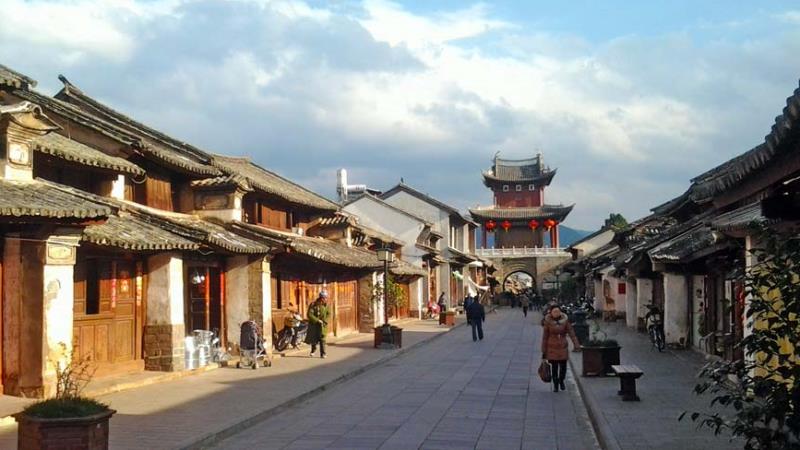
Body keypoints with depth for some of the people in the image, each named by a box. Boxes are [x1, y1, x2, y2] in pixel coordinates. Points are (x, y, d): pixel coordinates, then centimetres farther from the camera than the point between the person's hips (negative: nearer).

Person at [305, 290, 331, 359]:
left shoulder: (326, 305, -1)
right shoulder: (313, 305, -12)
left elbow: (329, 314, 2)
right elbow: (310, 314, -17)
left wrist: (325, 321, -15)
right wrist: (317, 320, -22)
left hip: (322, 325, 1)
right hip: (314, 324, -1)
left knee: (322, 339, -11)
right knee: (313, 339, 12)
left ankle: (322, 354, -9)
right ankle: (313, 349, 40)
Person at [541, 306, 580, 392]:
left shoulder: (565, 321, -3)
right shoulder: (548, 322, -5)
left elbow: (571, 333, -8)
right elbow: (544, 337, -1)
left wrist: (576, 345, -21)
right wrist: (543, 351, 0)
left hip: (563, 347, 1)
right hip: (552, 348, -1)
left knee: (563, 367, 2)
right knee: (554, 367, 1)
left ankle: (561, 381, 31)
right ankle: (555, 385, 19)